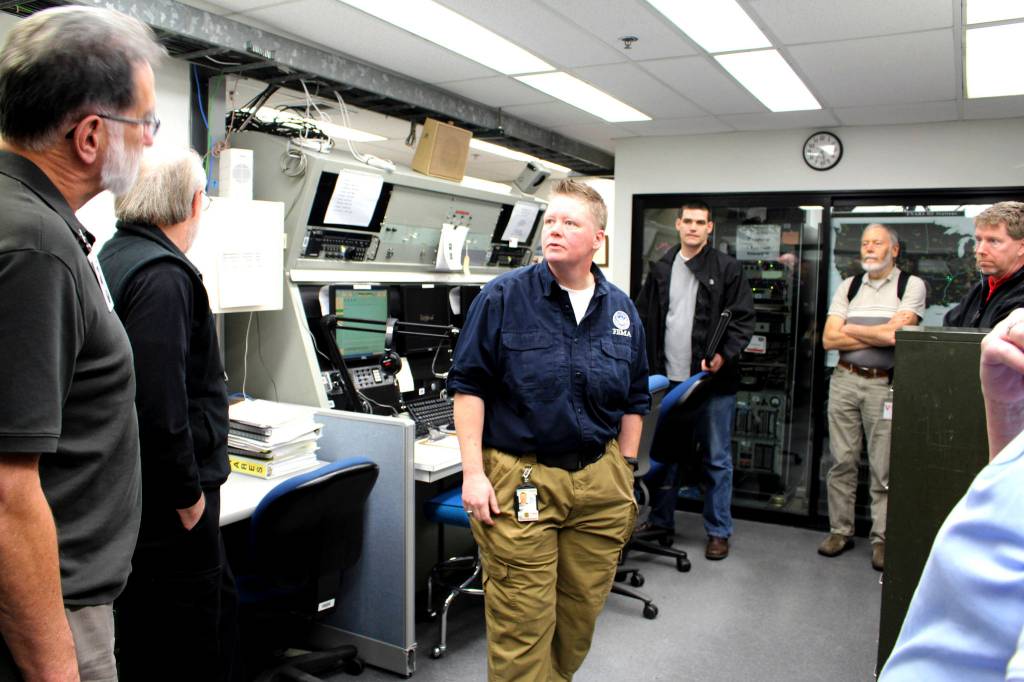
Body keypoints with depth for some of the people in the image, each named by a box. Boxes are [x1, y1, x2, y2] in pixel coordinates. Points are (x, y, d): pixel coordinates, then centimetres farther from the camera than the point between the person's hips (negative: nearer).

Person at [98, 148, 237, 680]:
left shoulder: (112, 257, 11)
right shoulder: (162, 274, -20)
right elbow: (158, 402, -27)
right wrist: (188, 494, -17)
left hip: (136, 492, 10)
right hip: (166, 500, -10)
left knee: (219, 601, 21)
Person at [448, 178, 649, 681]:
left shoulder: (621, 310, 8)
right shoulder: (504, 296, -5)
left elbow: (634, 402, 15)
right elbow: (469, 386, -6)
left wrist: (625, 473, 12)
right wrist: (473, 472, -11)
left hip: (599, 480, 5)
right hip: (519, 479, -4)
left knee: (581, 612, 16)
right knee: (522, 622, 1)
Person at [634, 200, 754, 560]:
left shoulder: (728, 268, -2)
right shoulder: (661, 270, 10)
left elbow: (743, 319, -4)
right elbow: (645, 319, 12)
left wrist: (724, 355, -18)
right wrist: (648, 367, 4)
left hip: (713, 381, -4)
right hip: (668, 381, 4)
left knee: (717, 459, 6)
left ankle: (719, 532, 18)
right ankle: (661, 522, 28)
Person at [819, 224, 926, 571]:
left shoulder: (911, 285, 1)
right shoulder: (848, 286, 12)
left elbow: (896, 334, -14)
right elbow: (829, 339, 3)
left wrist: (851, 329, -2)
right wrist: (880, 335, -5)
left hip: (885, 384, -3)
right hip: (844, 380, 3)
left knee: (884, 468, 0)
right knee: (842, 461, 7)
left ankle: (882, 539, 11)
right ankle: (840, 530, 17)